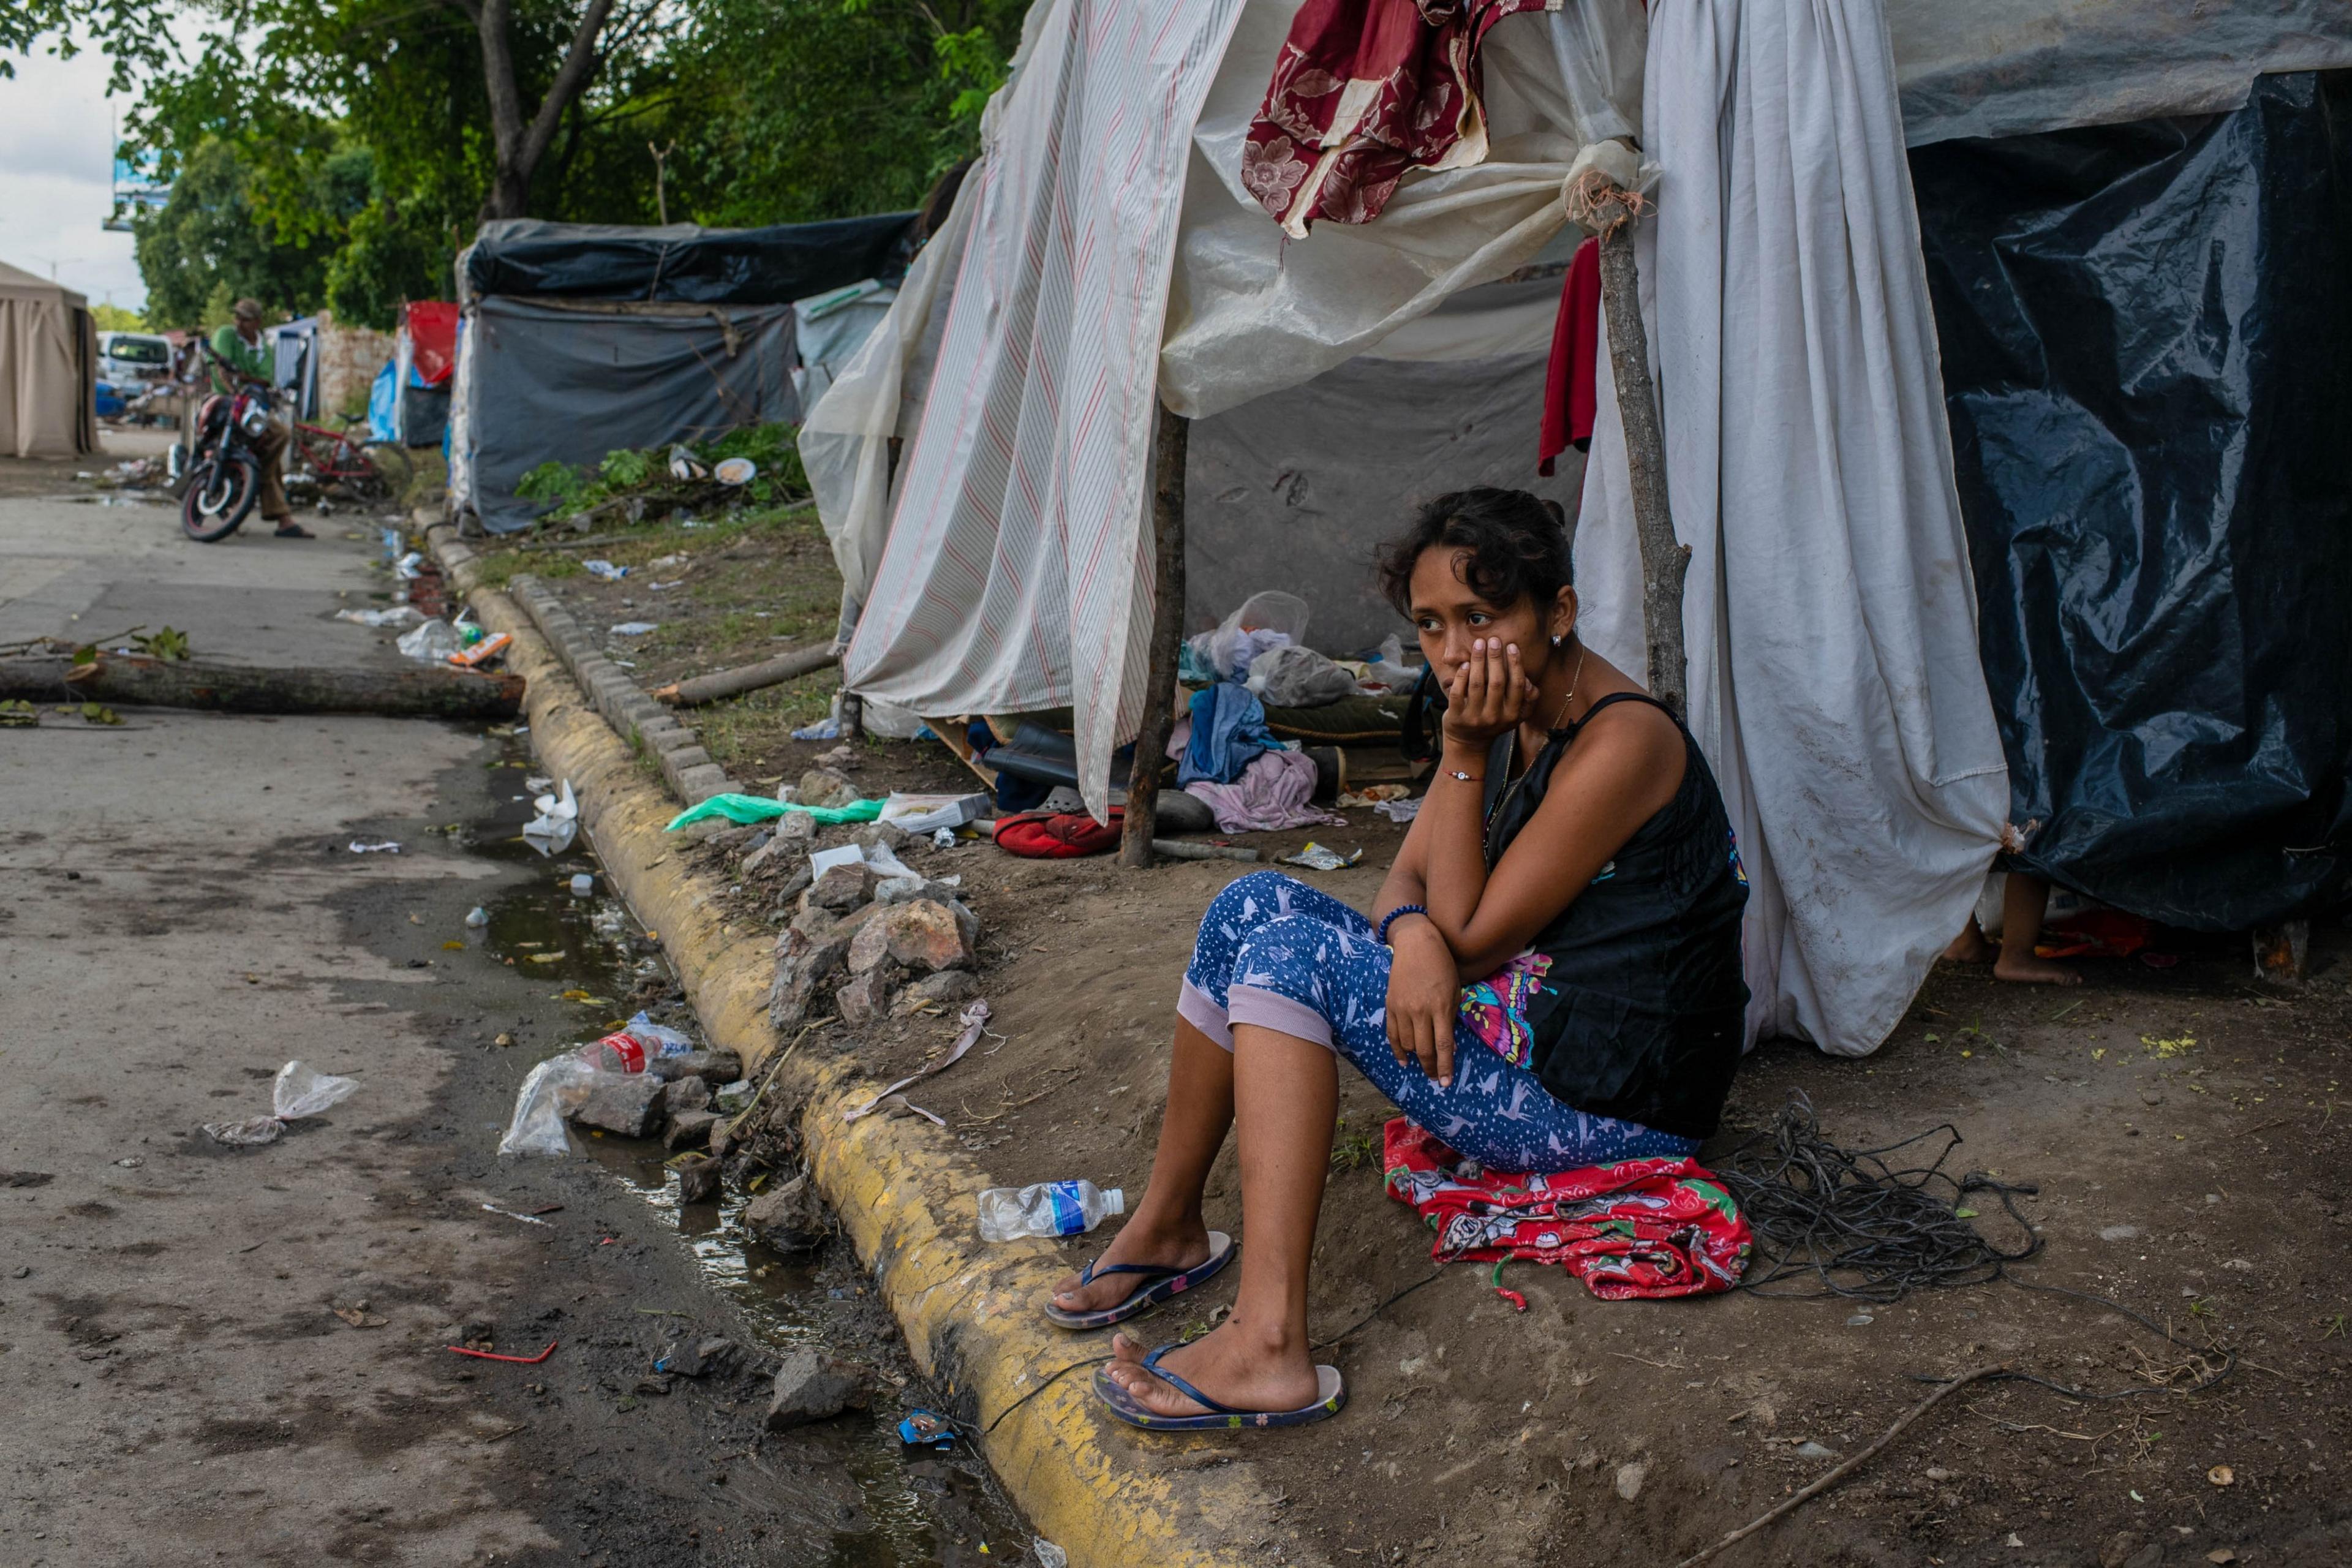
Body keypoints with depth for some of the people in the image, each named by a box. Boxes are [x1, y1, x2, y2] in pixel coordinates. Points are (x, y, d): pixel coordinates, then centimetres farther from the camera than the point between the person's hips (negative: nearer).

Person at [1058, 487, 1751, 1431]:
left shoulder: (1621, 742, -21)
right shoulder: (1507, 713, 5)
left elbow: (1471, 939, -18)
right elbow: (1410, 874, 6)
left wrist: (1465, 754, -19)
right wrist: (1412, 931, -18)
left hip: (1611, 1099, -9)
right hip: (1515, 1019, 9)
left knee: (1292, 954, -21)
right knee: (1256, 906, 1)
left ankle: (1269, 1345, -26)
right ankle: (1164, 1230, 9)